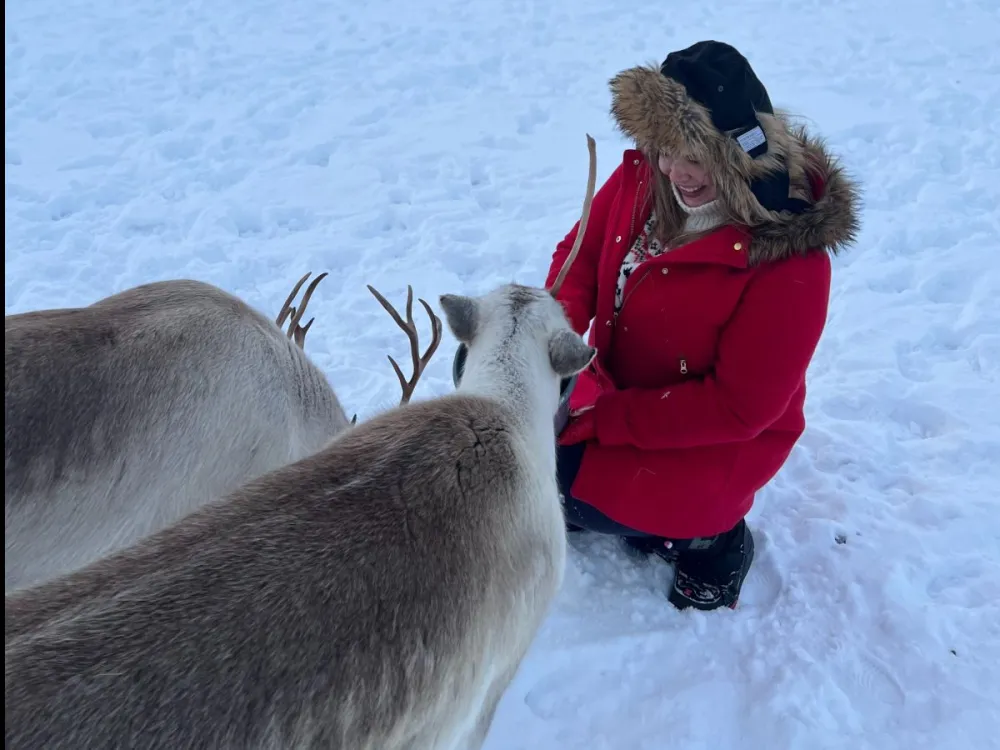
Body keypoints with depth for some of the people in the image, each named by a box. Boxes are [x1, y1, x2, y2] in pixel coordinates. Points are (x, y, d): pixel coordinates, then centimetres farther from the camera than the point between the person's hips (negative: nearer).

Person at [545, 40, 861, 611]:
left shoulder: (791, 262, -30)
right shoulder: (643, 177, -14)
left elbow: (741, 406, -25)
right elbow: (580, 252, -1)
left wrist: (604, 418, -26)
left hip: (714, 439, -6)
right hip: (612, 385, 7)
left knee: (560, 487, -21)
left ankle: (704, 533, 3)